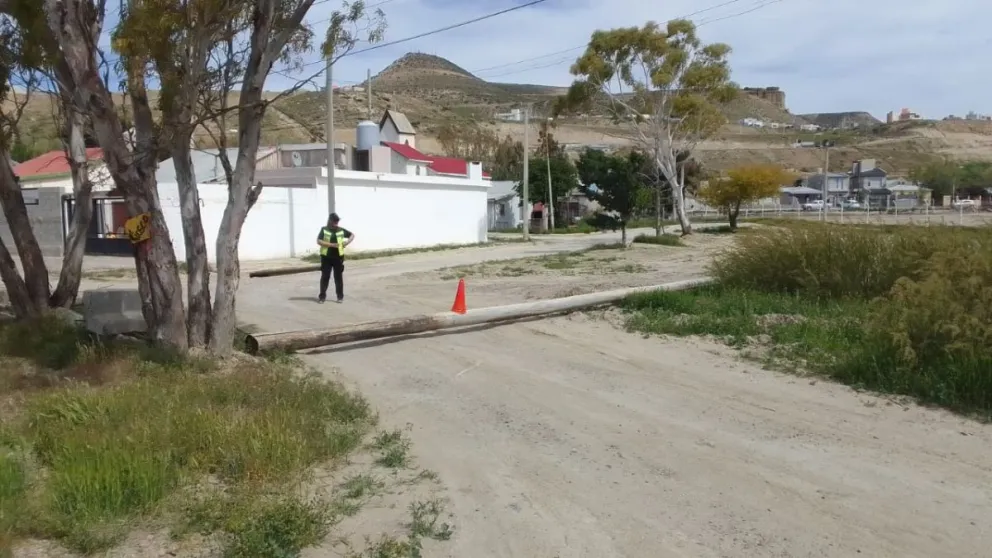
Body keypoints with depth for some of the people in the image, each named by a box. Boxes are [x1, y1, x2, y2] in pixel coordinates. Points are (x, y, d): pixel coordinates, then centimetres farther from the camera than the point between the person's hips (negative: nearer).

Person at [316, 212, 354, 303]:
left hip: (338, 257, 2)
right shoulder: (324, 230, -2)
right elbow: (319, 241, -11)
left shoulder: (341, 230, 5)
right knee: (325, 276, 3)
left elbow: (352, 235, 17)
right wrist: (331, 245, -19)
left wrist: (347, 242, -3)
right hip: (326, 257, -2)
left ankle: (340, 296, 16)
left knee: (338, 277, 7)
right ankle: (322, 296, 11)